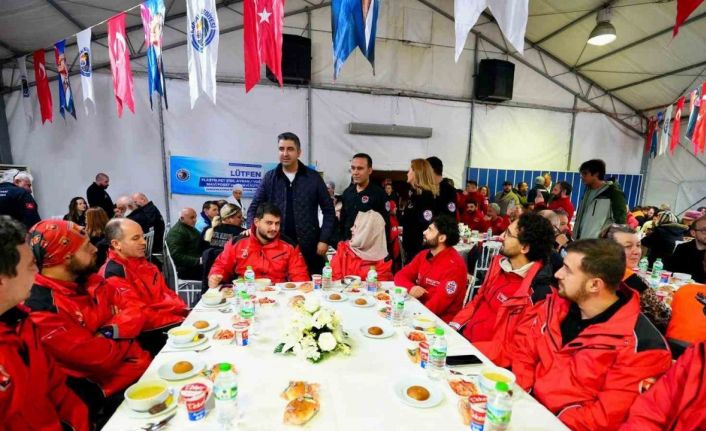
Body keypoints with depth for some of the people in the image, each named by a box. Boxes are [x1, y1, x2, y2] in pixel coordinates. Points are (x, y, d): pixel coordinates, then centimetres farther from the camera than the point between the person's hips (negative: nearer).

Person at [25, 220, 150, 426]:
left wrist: (110, 332, -16)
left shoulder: (89, 280, 4)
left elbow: (134, 313, 3)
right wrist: (123, 335, -4)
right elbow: (99, 356, -21)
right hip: (111, 392, -7)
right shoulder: (41, 308, -20)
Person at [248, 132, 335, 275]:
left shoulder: (313, 177, 1)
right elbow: (254, 208, 7)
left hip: (308, 247, -1)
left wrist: (324, 240, -5)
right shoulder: (270, 178, 4)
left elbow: (328, 210, 3)